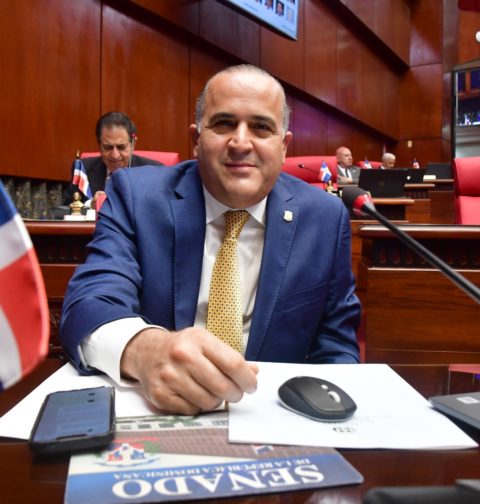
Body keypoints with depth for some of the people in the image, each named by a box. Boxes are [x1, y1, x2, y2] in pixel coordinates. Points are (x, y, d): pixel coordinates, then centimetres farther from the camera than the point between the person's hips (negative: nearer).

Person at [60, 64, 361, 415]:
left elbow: (336, 346, 3)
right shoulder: (136, 195, -6)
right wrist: (143, 349, -40)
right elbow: (89, 299, -18)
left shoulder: (325, 218, -2)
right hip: (152, 406, -1)